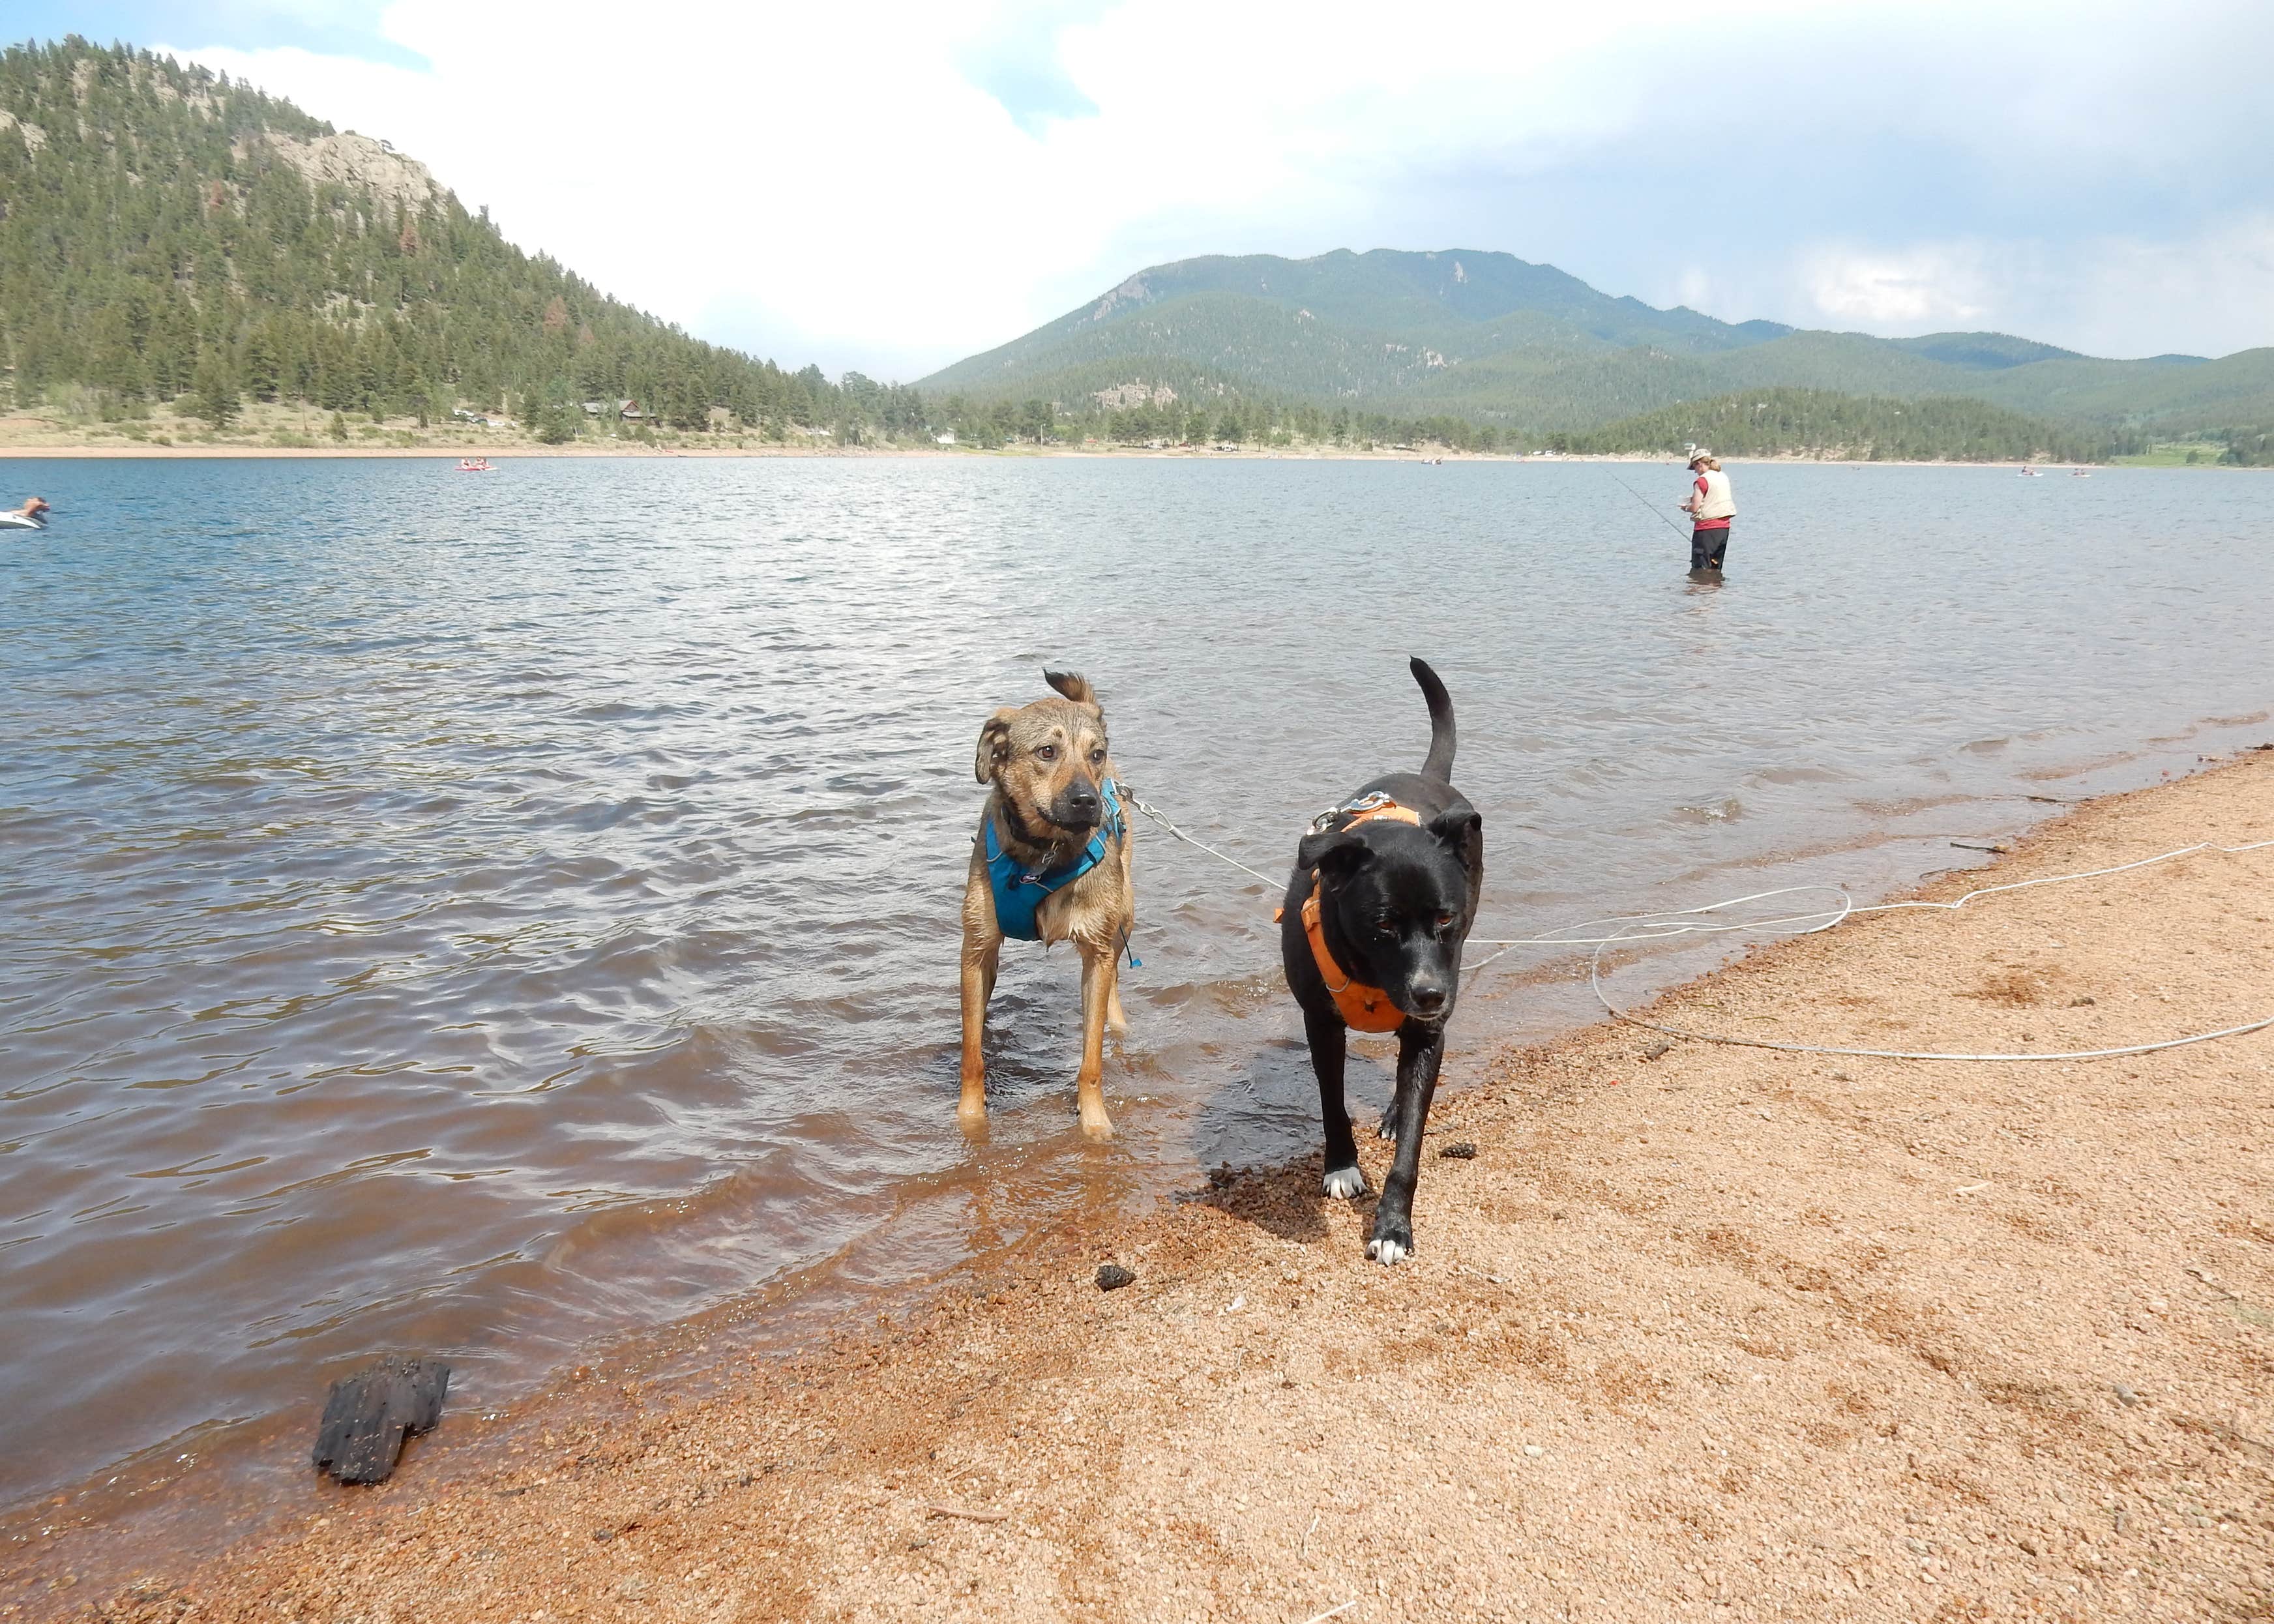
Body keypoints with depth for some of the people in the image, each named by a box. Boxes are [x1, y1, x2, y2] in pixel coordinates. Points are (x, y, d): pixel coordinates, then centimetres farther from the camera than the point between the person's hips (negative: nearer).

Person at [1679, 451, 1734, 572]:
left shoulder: (1702, 480, -12)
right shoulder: (1724, 477, 11)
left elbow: (1695, 508, -16)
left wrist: (1686, 508, 6)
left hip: (1706, 528, -8)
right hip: (1724, 527, 8)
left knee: (1700, 569, -3)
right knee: (1716, 569, 14)